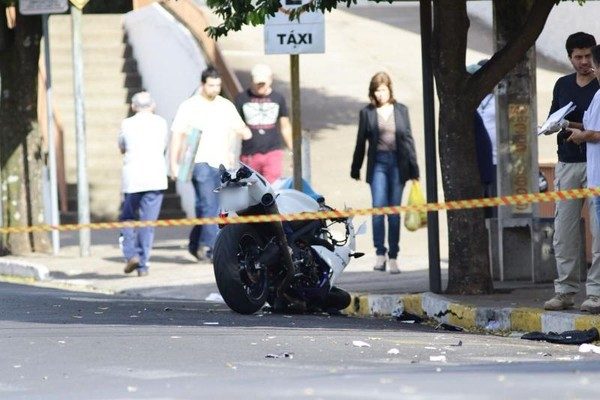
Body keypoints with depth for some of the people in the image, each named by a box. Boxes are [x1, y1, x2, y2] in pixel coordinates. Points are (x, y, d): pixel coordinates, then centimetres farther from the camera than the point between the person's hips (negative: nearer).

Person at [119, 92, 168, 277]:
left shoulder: (127, 124, 3)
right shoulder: (161, 123, 7)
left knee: (127, 218, 14)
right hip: (156, 177, 1)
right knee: (148, 222, 3)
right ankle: (143, 265, -1)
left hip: (132, 178, -1)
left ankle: (131, 254, -5)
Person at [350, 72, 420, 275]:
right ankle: (380, 253, -6)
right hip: (378, 163, -1)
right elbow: (361, 142, 9)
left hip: (398, 163, 1)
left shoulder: (401, 110, 7)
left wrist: (413, 168, 5)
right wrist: (355, 168, 11)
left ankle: (393, 257, 9)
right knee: (378, 208, -13)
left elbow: (408, 139, 8)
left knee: (394, 212, 3)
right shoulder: (367, 113, 4)